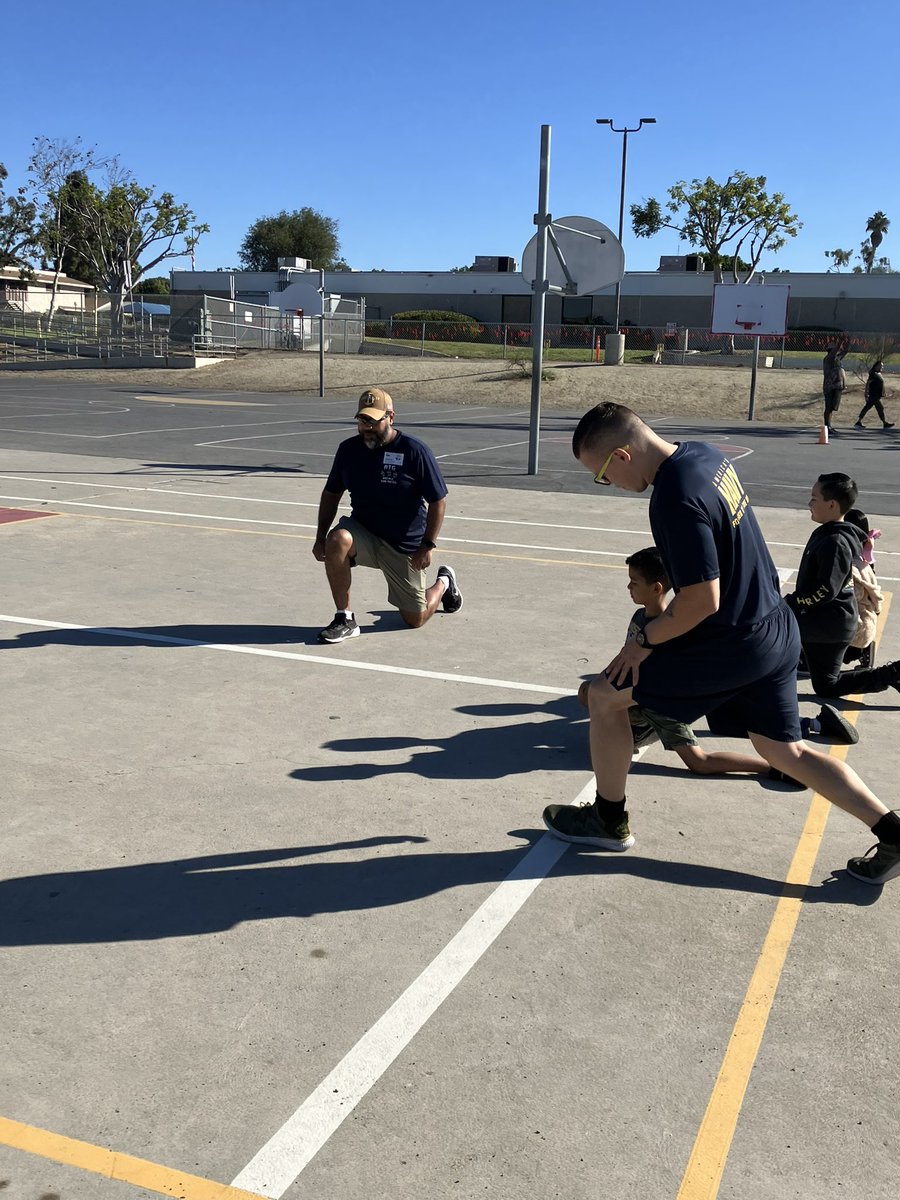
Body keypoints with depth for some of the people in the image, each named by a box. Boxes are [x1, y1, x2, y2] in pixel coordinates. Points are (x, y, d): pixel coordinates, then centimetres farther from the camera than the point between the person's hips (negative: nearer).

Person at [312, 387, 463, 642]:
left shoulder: (415, 451, -15)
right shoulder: (348, 449, -3)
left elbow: (438, 501, -9)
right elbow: (331, 494, 8)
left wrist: (428, 545, -15)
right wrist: (321, 537, -3)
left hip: (406, 545, -2)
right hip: (363, 533, 3)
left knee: (416, 619, 4)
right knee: (337, 541, -34)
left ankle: (444, 582, 39)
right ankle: (345, 619, -20)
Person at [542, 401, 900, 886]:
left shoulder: (674, 501, -26)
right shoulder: (705, 455, 3)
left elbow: (703, 601, -25)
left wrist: (644, 640, -10)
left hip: (732, 645, -9)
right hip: (776, 630, 9)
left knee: (605, 695, 4)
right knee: (785, 751, 20)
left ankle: (609, 820, 19)